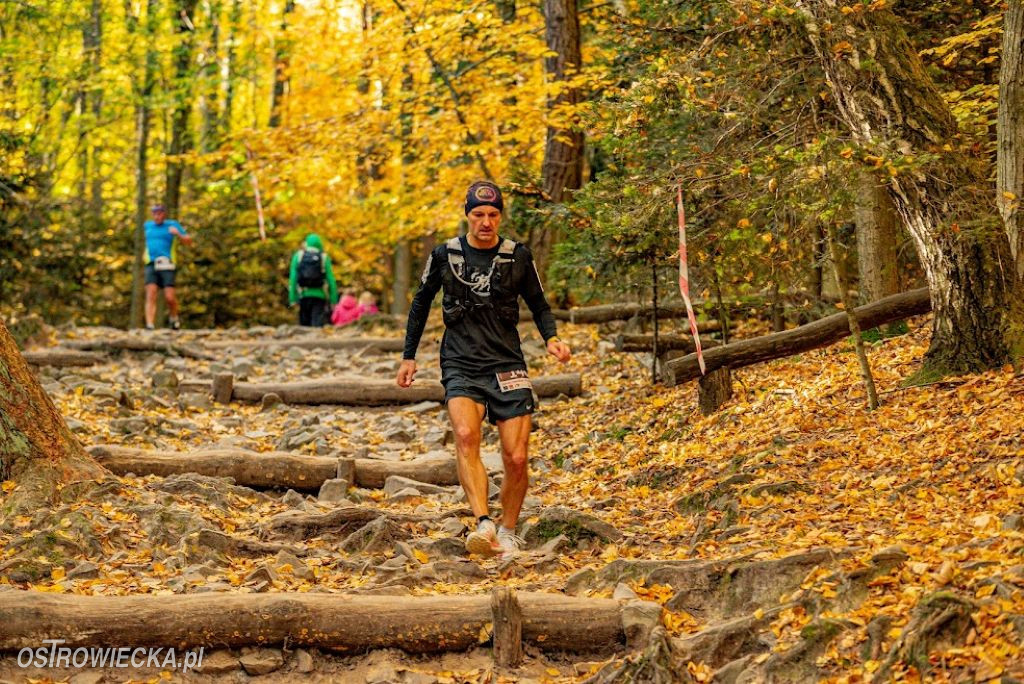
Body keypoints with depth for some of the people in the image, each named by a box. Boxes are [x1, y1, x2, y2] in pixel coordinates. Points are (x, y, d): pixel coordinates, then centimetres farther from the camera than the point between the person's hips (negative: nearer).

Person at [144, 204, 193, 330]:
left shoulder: (172, 225, 5)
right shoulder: (148, 225, 16)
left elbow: (189, 241, 2)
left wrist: (178, 233, -15)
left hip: (166, 265, -3)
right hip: (151, 265, 3)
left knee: (170, 297, -9)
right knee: (151, 295, -14)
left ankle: (173, 317, 23)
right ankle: (149, 326, -23)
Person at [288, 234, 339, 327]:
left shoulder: (298, 256, 4)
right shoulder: (324, 258, 2)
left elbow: (293, 278, 0)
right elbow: (331, 280, -1)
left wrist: (293, 298, 0)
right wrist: (333, 300, 3)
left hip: (303, 295, 2)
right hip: (319, 295, -1)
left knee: (304, 325, 11)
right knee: (317, 325, -7)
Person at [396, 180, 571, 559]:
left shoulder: (518, 256, 3)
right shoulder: (445, 255, 3)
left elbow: (538, 303, 16)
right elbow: (421, 303, 17)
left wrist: (551, 338, -3)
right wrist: (408, 356, 17)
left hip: (507, 364, 1)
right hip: (461, 366, -1)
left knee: (517, 460, -6)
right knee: (465, 435, -30)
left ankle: (508, 532, 18)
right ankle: (484, 524, -37)